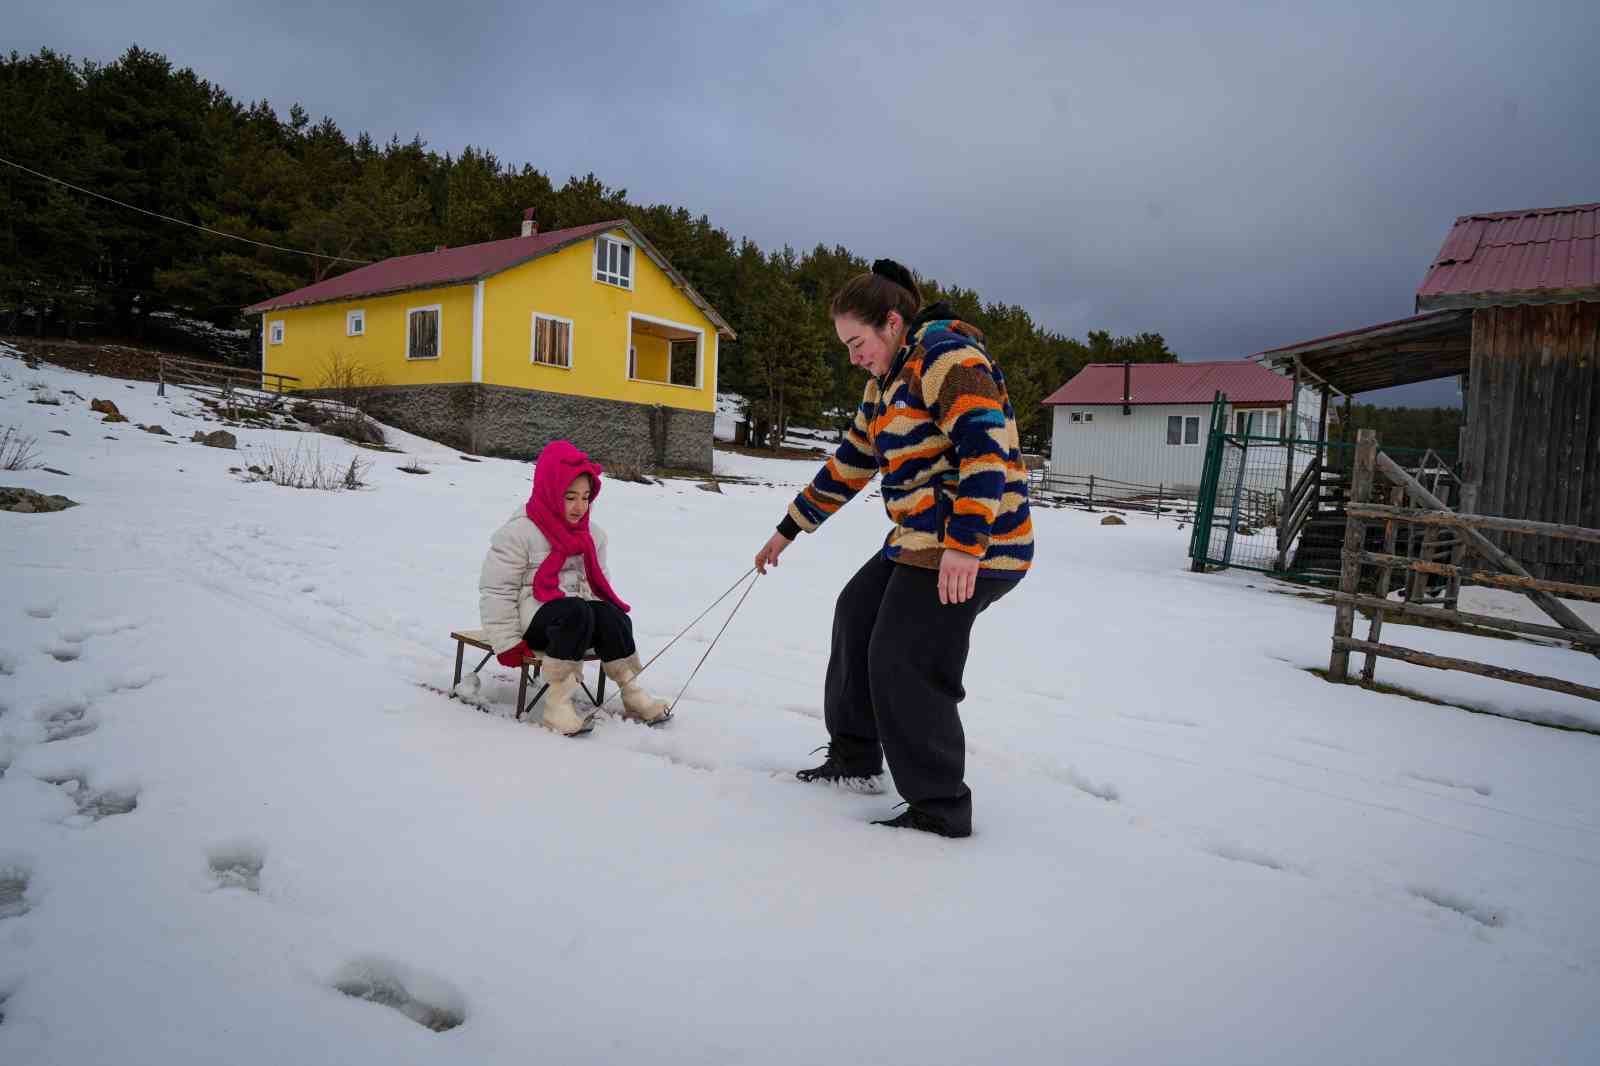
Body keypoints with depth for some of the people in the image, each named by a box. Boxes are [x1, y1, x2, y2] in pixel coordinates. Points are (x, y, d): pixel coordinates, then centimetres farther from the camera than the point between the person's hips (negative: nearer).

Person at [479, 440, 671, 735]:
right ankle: (558, 703, -36)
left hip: (582, 608, 6)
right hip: (533, 614, -6)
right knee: (576, 612, -38)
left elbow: (598, 582, 25)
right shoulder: (518, 532, -6)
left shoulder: (592, 535, 15)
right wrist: (508, 643, -13)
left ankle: (632, 694, -20)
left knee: (612, 615, -27)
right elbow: (496, 589, -8)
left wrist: (612, 619, 9)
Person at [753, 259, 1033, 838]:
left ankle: (940, 809, 4)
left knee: (903, 664, -11)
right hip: (917, 542, 11)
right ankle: (855, 758, 32)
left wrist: (965, 545, -31)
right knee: (855, 615, 19)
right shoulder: (886, 384, 18)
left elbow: (984, 444, -25)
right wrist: (788, 530, 27)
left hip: (970, 546, -11)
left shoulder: (946, 355, -13)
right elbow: (848, 465, 24)